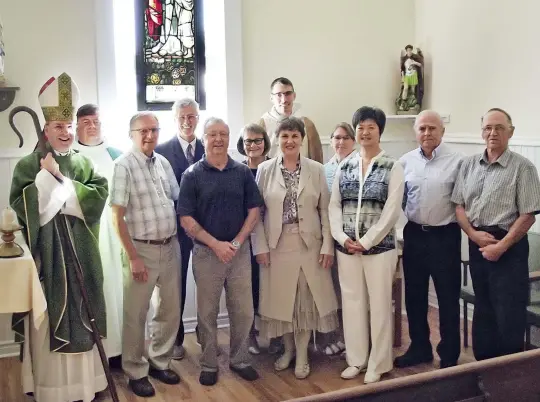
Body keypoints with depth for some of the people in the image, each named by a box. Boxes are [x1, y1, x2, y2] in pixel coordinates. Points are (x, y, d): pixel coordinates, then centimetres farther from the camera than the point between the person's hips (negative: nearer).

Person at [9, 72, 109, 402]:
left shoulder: (85, 164, 10)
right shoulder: (29, 165, 0)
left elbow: (100, 194, -6)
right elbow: (19, 204, -12)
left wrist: (61, 180, -12)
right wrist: (46, 175, -17)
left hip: (81, 254, 3)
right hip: (46, 254, -3)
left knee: (82, 316, 9)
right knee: (49, 320, 0)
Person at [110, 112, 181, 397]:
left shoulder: (163, 162, 7)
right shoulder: (124, 165, -11)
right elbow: (117, 216, -13)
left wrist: (176, 241, 9)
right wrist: (133, 257, -15)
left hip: (170, 247, 6)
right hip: (142, 249, -6)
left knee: (170, 310, 15)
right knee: (136, 315, 6)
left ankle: (159, 362, 33)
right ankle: (136, 372, 23)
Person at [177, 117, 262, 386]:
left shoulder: (243, 172, 3)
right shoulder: (192, 175, -4)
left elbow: (254, 210, 3)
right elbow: (186, 219, -7)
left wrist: (237, 242, -9)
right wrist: (216, 244, -14)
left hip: (240, 250, 2)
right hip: (206, 252, -2)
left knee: (243, 311, 8)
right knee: (207, 313, 9)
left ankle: (239, 360, 26)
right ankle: (208, 364, 23)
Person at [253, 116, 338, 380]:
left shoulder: (316, 170, 1)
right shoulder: (265, 169, 1)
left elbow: (325, 210, 2)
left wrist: (327, 245, -4)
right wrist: (260, 246, -6)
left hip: (309, 244, 0)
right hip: (277, 245, 0)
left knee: (306, 298, 5)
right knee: (280, 298, 8)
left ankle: (302, 354, 21)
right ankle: (288, 348, 29)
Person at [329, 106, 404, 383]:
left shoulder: (392, 168, -3)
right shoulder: (344, 167, 8)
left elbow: (391, 211, -10)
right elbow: (334, 206, 6)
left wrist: (366, 242, -14)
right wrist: (342, 238, -8)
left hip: (379, 247, -3)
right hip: (346, 247, 4)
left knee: (379, 305, 5)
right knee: (351, 303, 10)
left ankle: (377, 364, 19)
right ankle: (356, 360, 25)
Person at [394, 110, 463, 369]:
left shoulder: (456, 161, -7)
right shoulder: (405, 161, 4)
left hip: (445, 236, -4)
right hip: (414, 235, 4)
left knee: (448, 297, 7)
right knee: (414, 296, 14)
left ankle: (449, 355, 23)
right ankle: (419, 348, 31)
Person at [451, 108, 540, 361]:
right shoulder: (468, 164, 7)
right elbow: (459, 205, 7)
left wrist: (501, 246, -16)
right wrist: (474, 234, -8)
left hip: (509, 247, -5)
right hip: (477, 244, 5)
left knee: (509, 315, 1)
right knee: (483, 309, 16)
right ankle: (483, 365, 30)